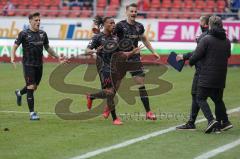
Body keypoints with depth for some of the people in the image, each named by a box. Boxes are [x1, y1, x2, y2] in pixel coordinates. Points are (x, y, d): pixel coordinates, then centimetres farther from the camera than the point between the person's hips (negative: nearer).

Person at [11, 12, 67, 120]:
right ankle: (32, 113, -5)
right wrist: (12, 58, -23)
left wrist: (58, 57, 18)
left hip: (39, 65, 5)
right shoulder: (24, 34, -6)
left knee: (34, 87, 13)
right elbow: (15, 46, -6)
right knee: (31, 87, -10)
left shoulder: (43, 34, 8)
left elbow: (47, 48, 21)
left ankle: (19, 93, 46)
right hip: (28, 65, -5)